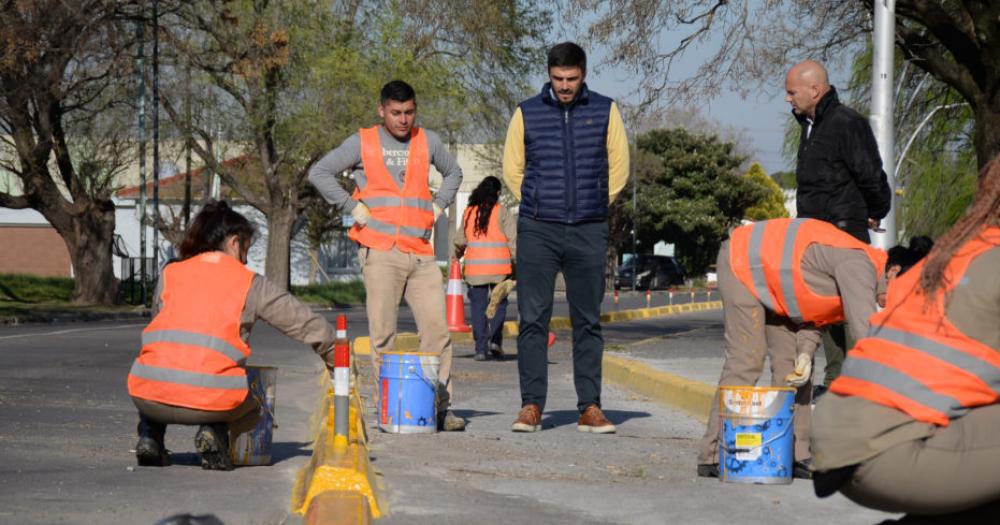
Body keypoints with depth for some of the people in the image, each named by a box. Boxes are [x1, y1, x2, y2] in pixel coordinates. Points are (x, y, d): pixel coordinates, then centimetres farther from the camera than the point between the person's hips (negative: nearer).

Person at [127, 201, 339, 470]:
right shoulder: (250, 283, 11)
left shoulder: (169, 274, 16)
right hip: (211, 398, -2)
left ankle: (150, 436, 12)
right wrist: (337, 363, 32)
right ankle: (216, 433, -1)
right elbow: (306, 324, 16)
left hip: (152, 396, 2)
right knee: (250, 407, 32)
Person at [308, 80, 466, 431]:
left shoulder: (427, 142, 15)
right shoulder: (363, 142, 5)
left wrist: (438, 205, 16)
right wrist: (353, 207, -2)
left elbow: (453, 173, 33)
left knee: (437, 329, -4)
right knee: (383, 333, -4)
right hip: (381, 252, -3)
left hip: (421, 253, 3)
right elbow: (319, 173, 5)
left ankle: (439, 406, -1)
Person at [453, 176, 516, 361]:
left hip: (475, 267, 2)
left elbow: (460, 240, 14)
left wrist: (457, 256, 33)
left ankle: (481, 348, 0)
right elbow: (513, 239, -8)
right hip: (499, 267, -2)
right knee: (498, 304, 10)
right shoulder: (501, 212, -3)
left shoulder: (469, 212, 7)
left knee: (478, 306, 5)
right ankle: (495, 340, -6)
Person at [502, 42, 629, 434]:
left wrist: (594, 207, 10)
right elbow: (512, 170, 13)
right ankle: (531, 406, -2)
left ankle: (590, 408, 6)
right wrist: (538, 209, 9)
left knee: (588, 322, 3)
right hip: (537, 232, 0)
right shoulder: (527, 114, 5)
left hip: (589, 232, 1)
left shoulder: (605, 111, 6)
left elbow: (618, 167, 13)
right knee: (533, 319, -5)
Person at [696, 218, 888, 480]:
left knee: (792, 365, 2)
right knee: (746, 360, -16)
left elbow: (813, 314, 4)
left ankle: (794, 456, 1)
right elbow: (866, 333, -37)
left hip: (771, 281, 10)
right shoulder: (858, 264, -30)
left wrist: (806, 352, -15)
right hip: (742, 263, -10)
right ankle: (714, 456, -15)